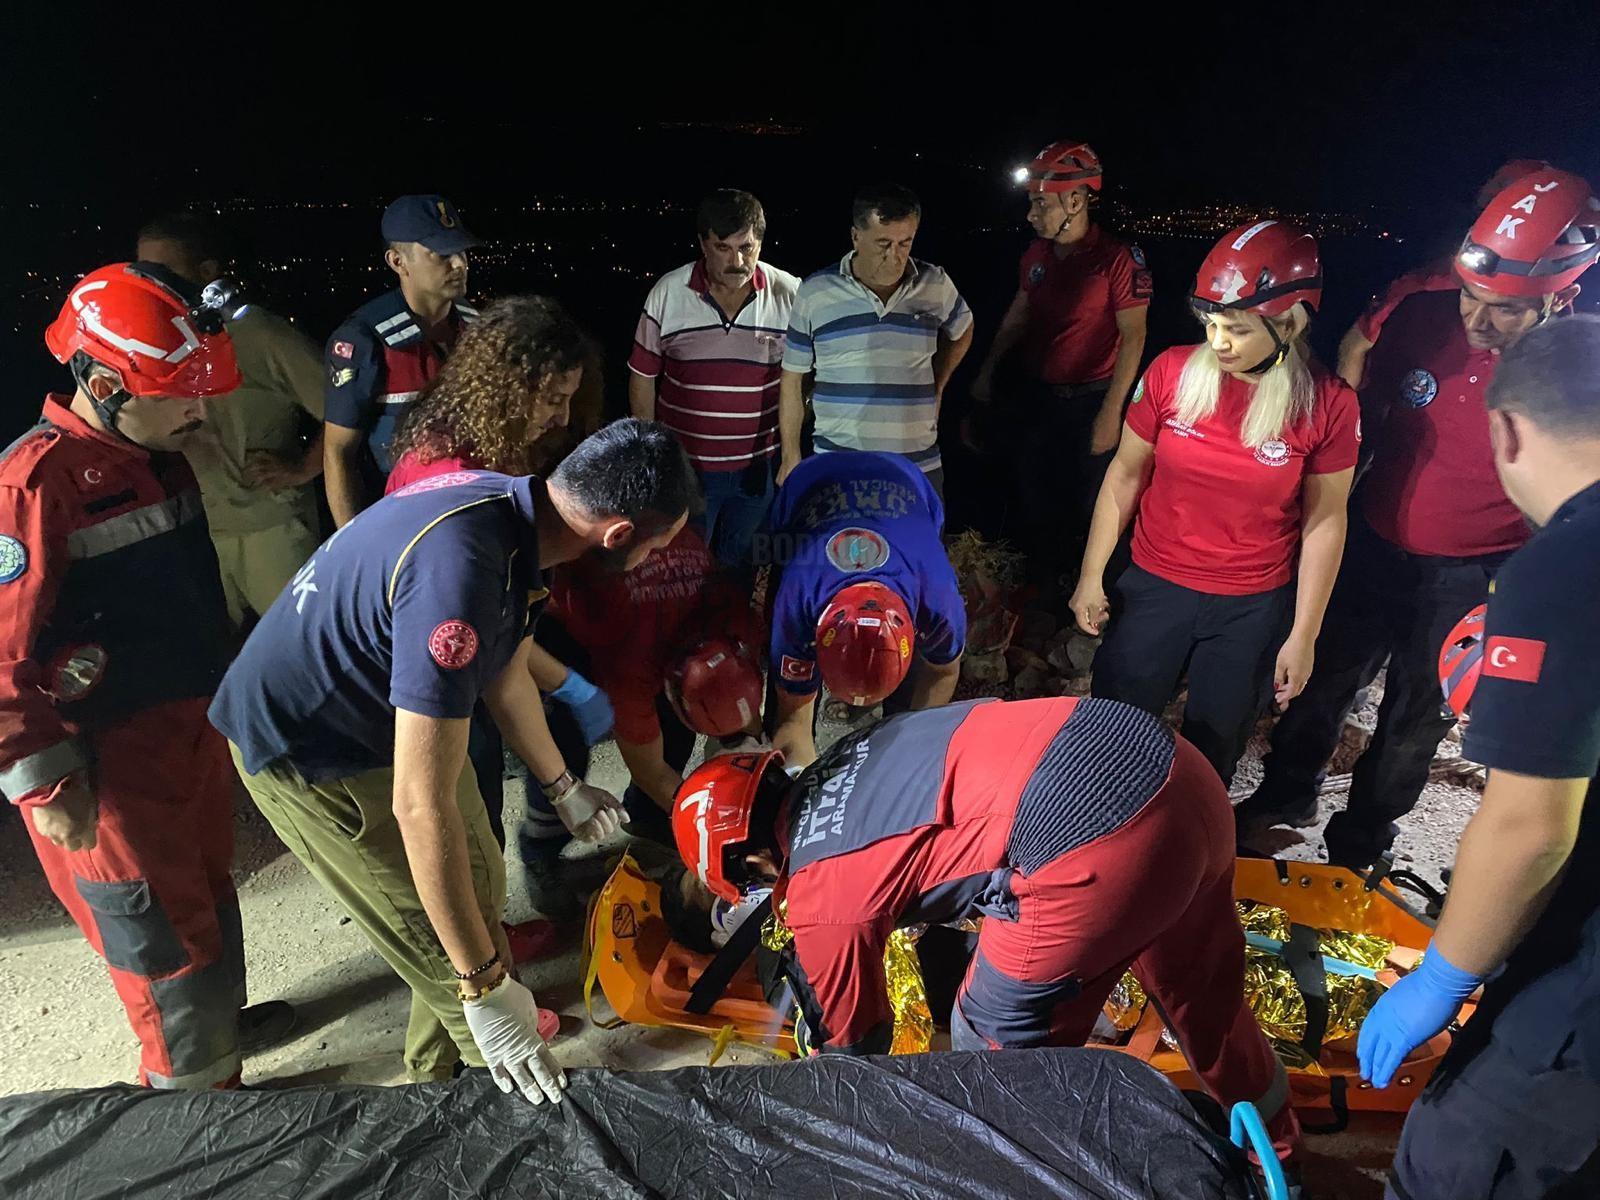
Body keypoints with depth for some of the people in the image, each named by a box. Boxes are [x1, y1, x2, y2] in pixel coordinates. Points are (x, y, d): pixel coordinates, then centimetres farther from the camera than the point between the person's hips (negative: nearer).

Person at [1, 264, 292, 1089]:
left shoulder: (159, 458, 6)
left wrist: (218, 699, 24)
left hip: (192, 726, 9)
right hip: (109, 760, -8)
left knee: (206, 888, 24)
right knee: (162, 926, 6)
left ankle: (221, 1020, 45)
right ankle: (194, 1085, 26)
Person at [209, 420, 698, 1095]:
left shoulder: (509, 505, -9)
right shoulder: (460, 571, -39)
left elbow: (507, 675, 8)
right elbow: (422, 807, -35)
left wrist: (563, 788, 22)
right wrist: (485, 985, -25)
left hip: (387, 709, 9)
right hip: (307, 755, -9)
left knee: (479, 887, 19)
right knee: (452, 959, -1)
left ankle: (438, 1070, 41)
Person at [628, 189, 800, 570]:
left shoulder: (790, 294, -8)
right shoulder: (667, 294, -8)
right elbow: (643, 375, 1)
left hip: (758, 466, 1)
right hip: (683, 465, 0)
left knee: (740, 568, 19)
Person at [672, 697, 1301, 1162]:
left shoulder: (819, 900, 2)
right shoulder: (832, 768, 20)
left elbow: (853, 1040, 19)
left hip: (1098, 847, -9)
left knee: (997, 1051, 16)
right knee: (1202, 985, 34)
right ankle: (1274, 1138, 61)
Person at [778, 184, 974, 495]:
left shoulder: (937, 285, 2)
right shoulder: (814, 293, -2)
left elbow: (962, 331, 25)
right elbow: (793, 379, 4)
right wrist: (791, 456, 4)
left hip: (920, 468, 2)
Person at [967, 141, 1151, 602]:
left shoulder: (1118, 259, -16)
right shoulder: (1038, 252, 4)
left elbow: (1133, 337, -14)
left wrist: (1110, 412, -17)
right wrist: (986, 372, 17)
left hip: (1088, 402, -6)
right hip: (1032, 394, 6)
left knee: (1088, 507, 6)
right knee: (1027, 499, 15)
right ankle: (1038, 586, 34)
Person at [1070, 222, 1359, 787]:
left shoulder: (1328, 405, -13)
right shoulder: (1173, 371, -11)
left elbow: (1324, 522, -5)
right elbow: (1125, 476, -1)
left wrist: (1303, 636, -3)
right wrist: (1091, 576, 3)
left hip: (1253, 611, -1)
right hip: (1154, 590, 1)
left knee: (1210, 755, 16)